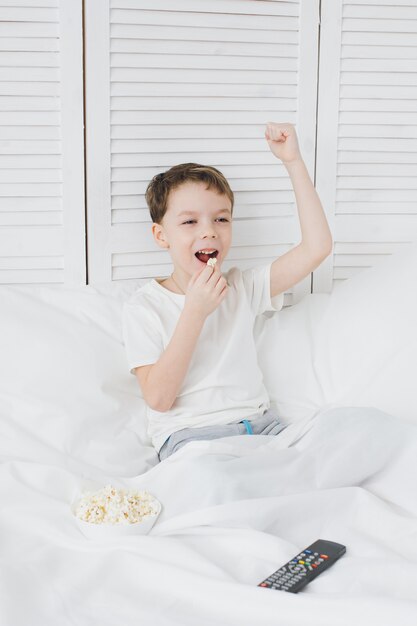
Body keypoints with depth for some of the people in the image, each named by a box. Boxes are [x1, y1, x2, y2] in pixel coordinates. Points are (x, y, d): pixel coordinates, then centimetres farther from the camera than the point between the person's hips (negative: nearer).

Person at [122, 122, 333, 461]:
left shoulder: (242, 287, 12)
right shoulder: (144, 306, 0)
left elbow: (317, 247, 2)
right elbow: (158, 398, -9)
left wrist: (293, 160, 0)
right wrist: (195, 311, -14)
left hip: (261, 424, 4)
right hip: (190, 434, -4)